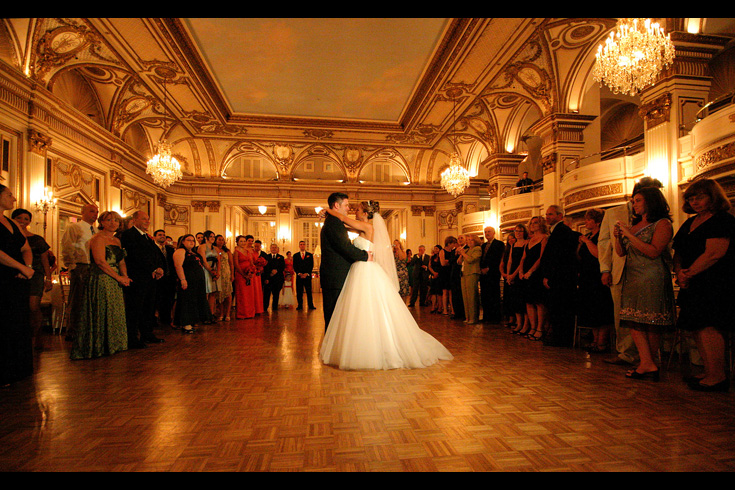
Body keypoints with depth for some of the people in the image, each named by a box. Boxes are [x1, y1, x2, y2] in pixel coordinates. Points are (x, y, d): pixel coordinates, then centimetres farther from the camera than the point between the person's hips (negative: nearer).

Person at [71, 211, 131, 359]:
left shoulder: (117, 240, 17)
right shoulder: (98, 238, -7)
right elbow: (100, 261, -16)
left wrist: (125, 277, -2)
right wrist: (118, 277, -14)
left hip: (115, 282, 8)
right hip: (100, 281, -8)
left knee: (115, 313, 11)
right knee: (101, 313, -4)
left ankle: (112, 344, 21)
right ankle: (98, 347, 6)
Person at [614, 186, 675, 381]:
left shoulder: (663, 224, -2)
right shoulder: (635, 224, 18)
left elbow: (653, 252, -15)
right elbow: (621, 252, 15)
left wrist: (630, 235, -14)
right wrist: (618, 236, -2)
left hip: (652, 278, -6)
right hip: (632, 277, 7)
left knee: (651, 322, -2)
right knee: (633, 320, -1)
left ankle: (648, 363, 5)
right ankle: (648, 365, 2)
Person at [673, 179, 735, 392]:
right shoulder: (690, 223, 18)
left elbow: (713, 253, -17)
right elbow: (678, 252, 16)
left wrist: (688, 273, -12)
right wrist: (679, 273, -2)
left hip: (715, 284, -8)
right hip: (694, 286, 9)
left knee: (708, 326, -12)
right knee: (698, 328, 9)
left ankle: (717, 376, -5)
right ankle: (709, 372, 18)